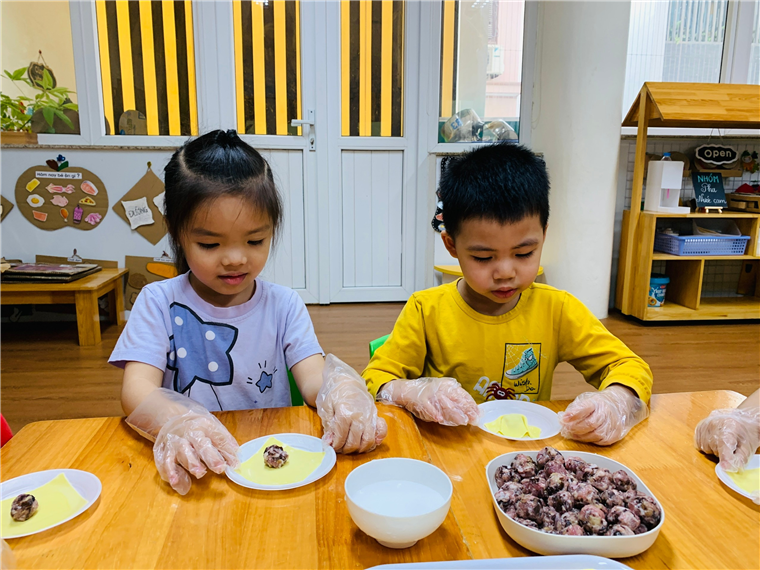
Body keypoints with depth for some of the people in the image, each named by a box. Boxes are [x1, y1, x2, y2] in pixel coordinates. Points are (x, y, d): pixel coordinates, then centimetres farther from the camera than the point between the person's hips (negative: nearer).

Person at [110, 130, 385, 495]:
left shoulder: (284, 305, 4)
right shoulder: (159, 303, 0)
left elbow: (313, 378, -6)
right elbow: (136, 389, -11)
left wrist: (341, 391, -30)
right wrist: (177, 422, -33)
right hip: (191, 471, 0)